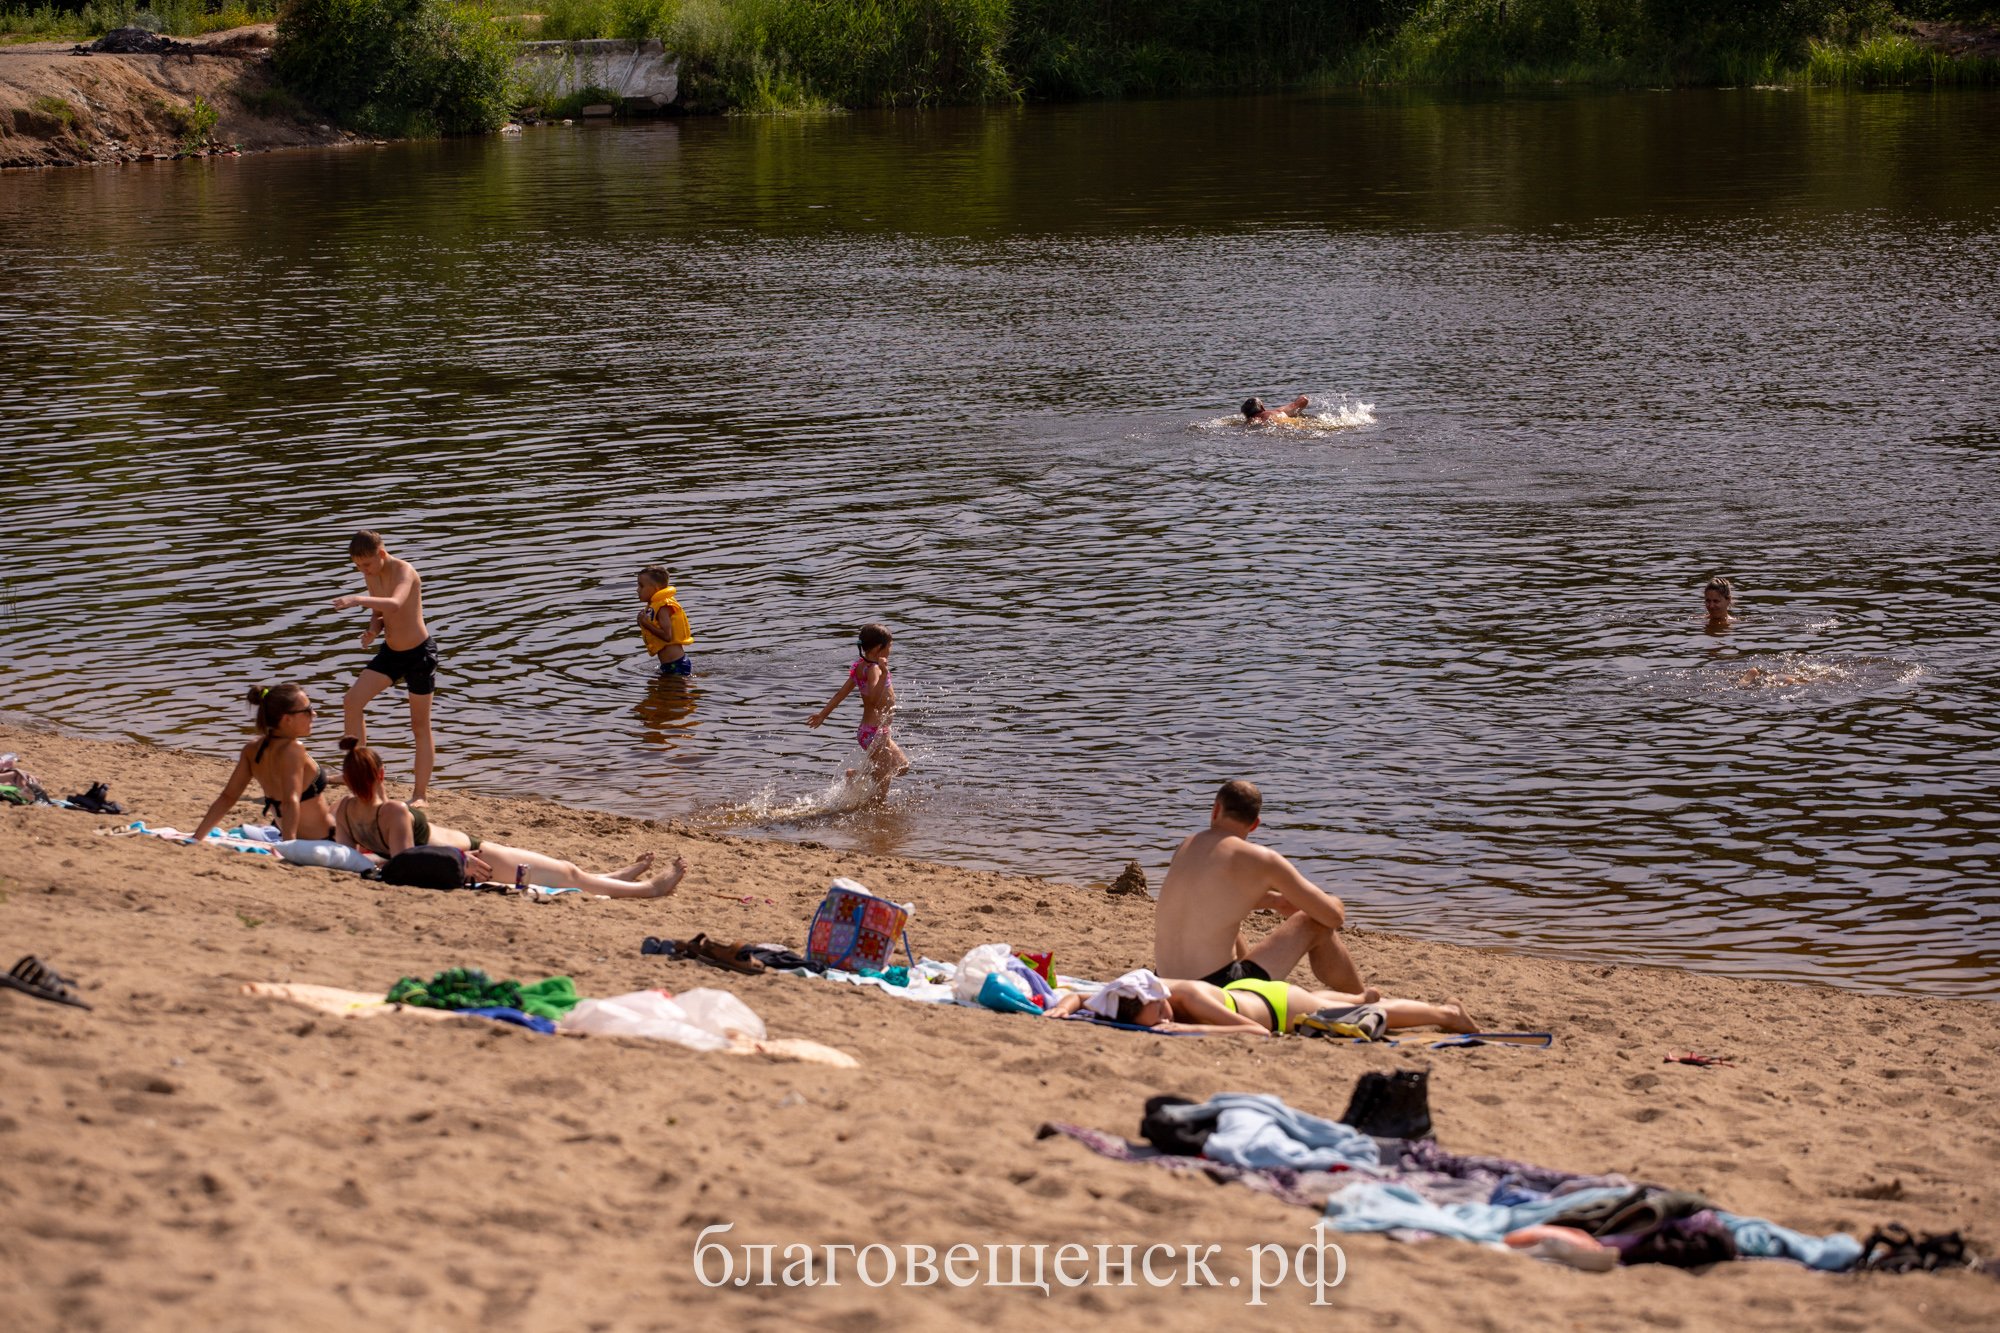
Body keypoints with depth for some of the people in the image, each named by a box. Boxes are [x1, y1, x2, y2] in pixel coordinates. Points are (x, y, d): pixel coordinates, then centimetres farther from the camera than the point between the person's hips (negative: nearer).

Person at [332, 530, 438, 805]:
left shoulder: (404, 571, -23)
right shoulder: (372, 575, 1)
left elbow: (395, 605, -44)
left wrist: (357, 600, -57)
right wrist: (373, 629, -9)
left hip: (420, 653, -7)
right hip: (390, 652, 7)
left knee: (420, 727, 1)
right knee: (351, 701, -8)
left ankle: (420, 795, 9)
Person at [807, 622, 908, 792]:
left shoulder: (861, 666, 7)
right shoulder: (873, 669, -21)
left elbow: (842, 693, 15)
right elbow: (874, 699, -38)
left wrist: (823, 714, 24)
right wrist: (884, 673, -47)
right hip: (874, 733, -10)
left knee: (902, 766, 22)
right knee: (881, 785, -4)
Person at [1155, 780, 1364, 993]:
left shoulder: (1186, 848, 11)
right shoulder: (1261, 860, -8)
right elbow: (1335, 917, -2)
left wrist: (1274, 900, 32)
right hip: (1220, 989, -6)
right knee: (1315, 924, 9)